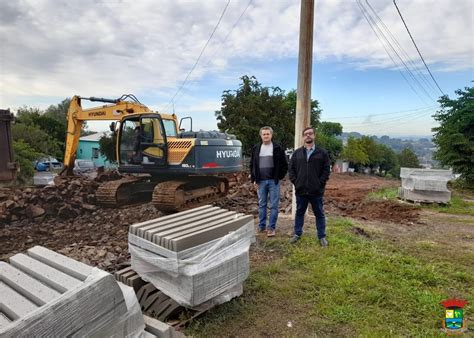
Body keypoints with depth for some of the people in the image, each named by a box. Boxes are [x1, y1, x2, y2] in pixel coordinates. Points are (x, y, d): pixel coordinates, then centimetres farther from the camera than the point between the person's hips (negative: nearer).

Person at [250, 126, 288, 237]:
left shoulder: (278, 148, -1)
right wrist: (254, 179, 6)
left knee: (274, 206, 0)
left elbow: (284, 165, 1)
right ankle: (261, 227, 21)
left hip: (273, 181, -3)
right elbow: (252, 165, 13)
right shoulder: (256, 148, 8)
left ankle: (271, 228, 8)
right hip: (261, 181, 3)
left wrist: (279, 177, -5)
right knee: (262, 205, 11)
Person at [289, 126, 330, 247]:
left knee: (319, 214, 9)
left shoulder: (322, 153, 0)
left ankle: (322, 237, 21)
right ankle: (297, 234, 27)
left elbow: (326, 170, -1)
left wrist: (320, 183, -9)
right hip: (300, 190, 2)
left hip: (316, 191, -2)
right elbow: (291, 169, 8)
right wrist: (295, 182, -2)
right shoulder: (297, 153, 7)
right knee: (299, 213, 14)